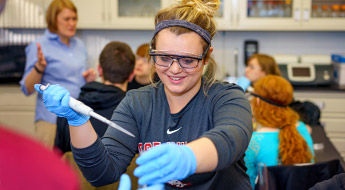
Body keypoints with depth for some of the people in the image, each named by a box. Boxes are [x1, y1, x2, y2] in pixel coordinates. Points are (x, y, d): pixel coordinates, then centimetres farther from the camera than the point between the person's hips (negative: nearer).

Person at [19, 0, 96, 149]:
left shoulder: (79, 45, 13)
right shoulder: (40, 46, -5)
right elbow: (27, 89, -7)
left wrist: (88, 78, 3)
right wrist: (39, 67, -23)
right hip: (52, 119, -5)